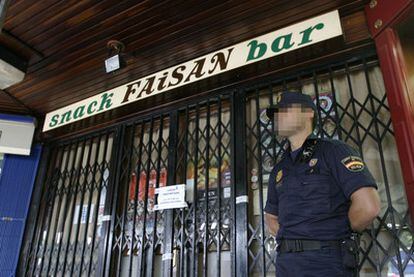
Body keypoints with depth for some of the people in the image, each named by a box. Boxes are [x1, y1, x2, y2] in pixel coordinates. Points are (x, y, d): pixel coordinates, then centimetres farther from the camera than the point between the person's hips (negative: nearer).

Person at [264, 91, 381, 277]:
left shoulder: (333, 150, -3)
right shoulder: (279, 170, 14)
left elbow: (369, 206, -13)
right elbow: (271, 218, 23)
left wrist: (335, 233, 1)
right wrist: (290, 237, 4)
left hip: (326, 262, -5)